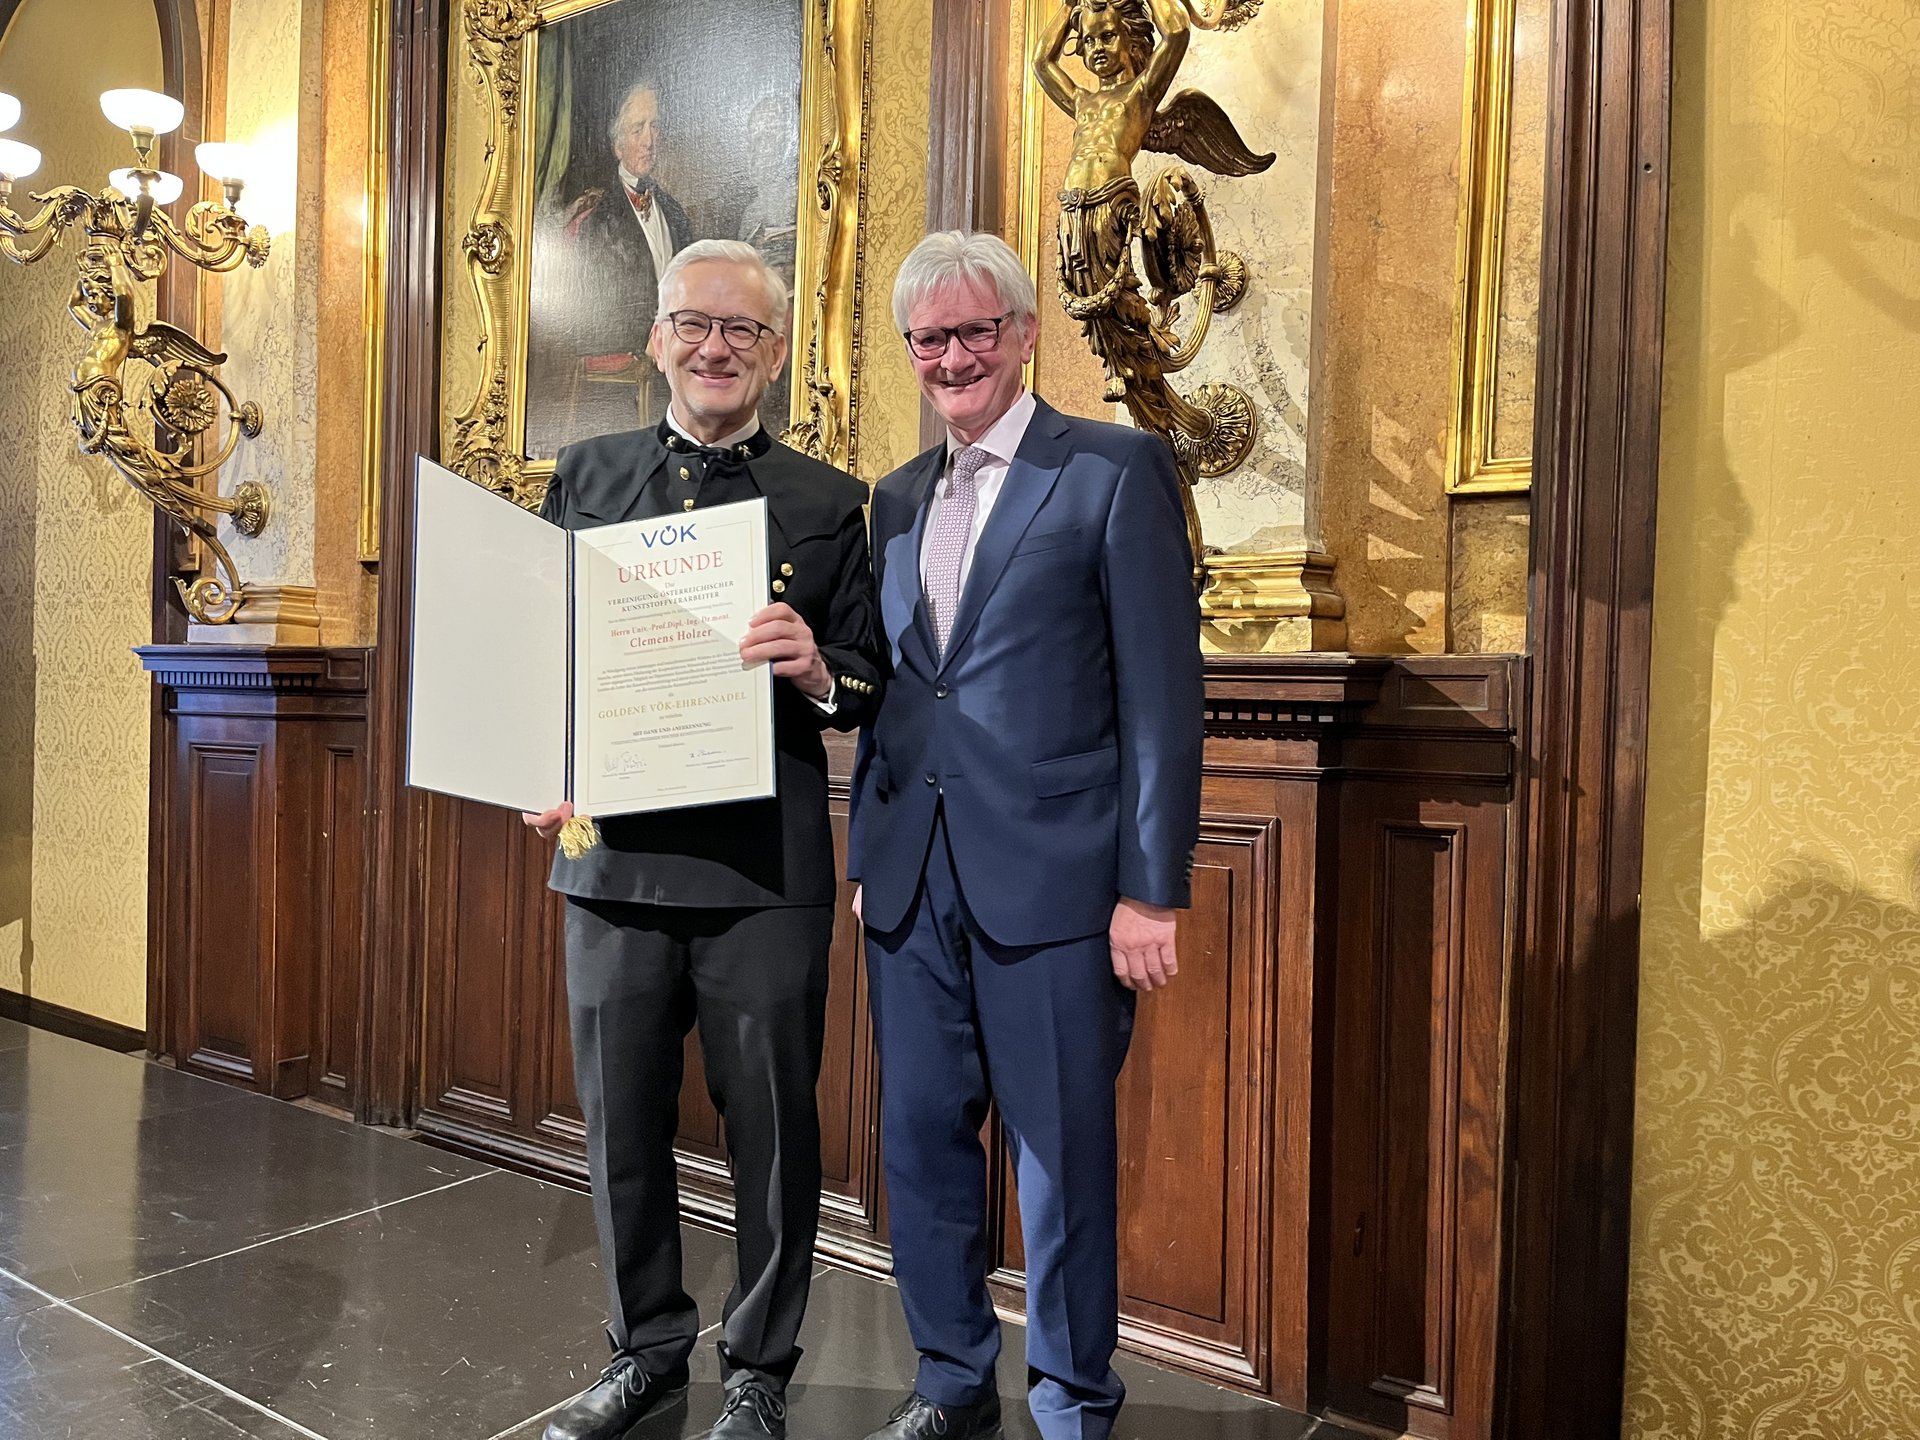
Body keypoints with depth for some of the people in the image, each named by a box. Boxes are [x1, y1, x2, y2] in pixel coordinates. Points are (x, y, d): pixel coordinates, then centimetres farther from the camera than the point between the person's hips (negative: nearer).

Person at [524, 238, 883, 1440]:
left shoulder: (828, 503, 4)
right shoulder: (586, 479, 11)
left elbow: (873, 686, 3)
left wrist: (816, 672, -19)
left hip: (766, 870, -2)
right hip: (614, 854, 3)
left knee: (772, 1126, 7)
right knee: (622, 1124, 14)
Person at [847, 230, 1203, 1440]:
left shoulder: (1118, 469, -3)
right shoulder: (898, 498, 15)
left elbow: (1162, 694, -8)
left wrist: (1152, 889, -12)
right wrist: (868, 856, 14)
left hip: (1051, 882, -5)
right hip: (913, 882, 6)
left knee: (1063, 1156, 6)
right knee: (923, 1141, 13)